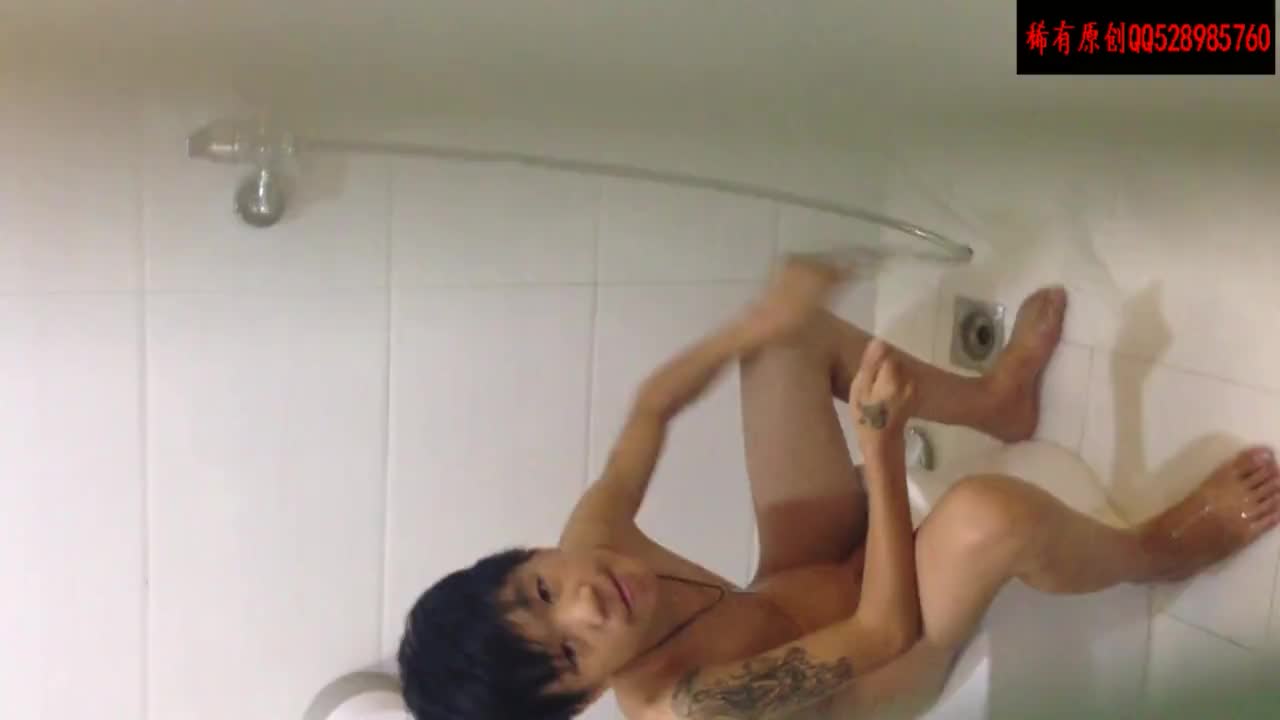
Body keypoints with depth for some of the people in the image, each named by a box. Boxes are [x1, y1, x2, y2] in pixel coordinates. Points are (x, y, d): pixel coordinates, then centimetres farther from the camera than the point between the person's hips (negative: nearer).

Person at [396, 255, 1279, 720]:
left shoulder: (589, 540, -23)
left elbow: (651, 409, -6)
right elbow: (886, 630, -34)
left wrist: (758, 322, -19)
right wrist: (883, 445, -36)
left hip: (802, 580, 7)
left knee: (794, 338, -1)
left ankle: (994, 399, 18)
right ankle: (1159, 548, -5)